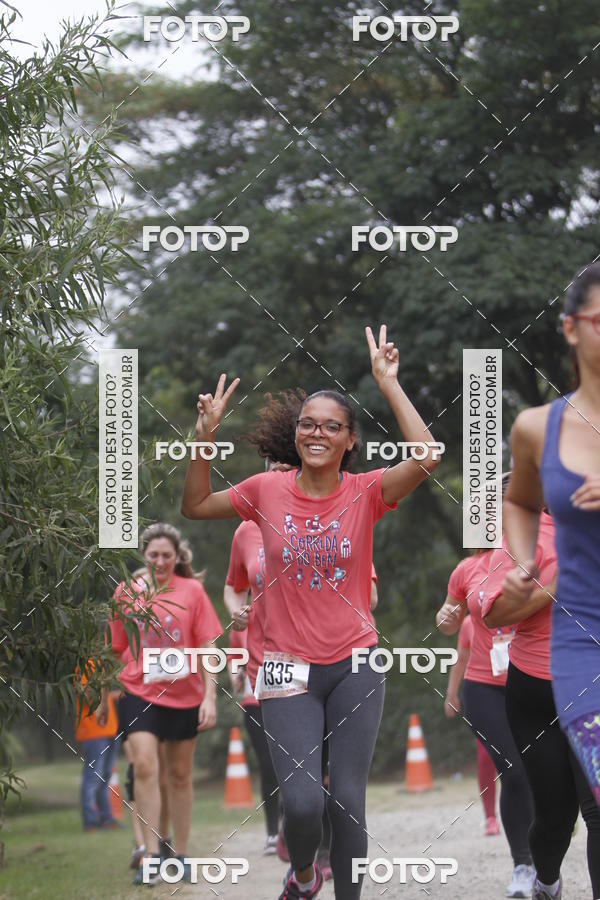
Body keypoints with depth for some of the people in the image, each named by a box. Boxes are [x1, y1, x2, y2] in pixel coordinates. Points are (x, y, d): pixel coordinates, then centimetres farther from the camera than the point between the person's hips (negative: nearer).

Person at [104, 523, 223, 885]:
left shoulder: (192, 591, -2)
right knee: (145, 766, -17)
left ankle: (181, 855, 22)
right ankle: (152, 857, -15)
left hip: (185, 695, 0)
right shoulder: (127, 592, 2)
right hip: (139, 692, 0)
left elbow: (208, 647, -1)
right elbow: (116, 647, 10)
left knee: (180, 776, 10)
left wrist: (210, 696, -7)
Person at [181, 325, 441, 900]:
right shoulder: (268, 490, 0)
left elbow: (426, 457, -20)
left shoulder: (365, 492, -4)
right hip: (289, 668, 0)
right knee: (303, 802, -11)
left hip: (355, 665, 0)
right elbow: (195, 507, 11)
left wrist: (388, 382, -20)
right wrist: (206, 437, -3)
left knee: (348, 801, 0)